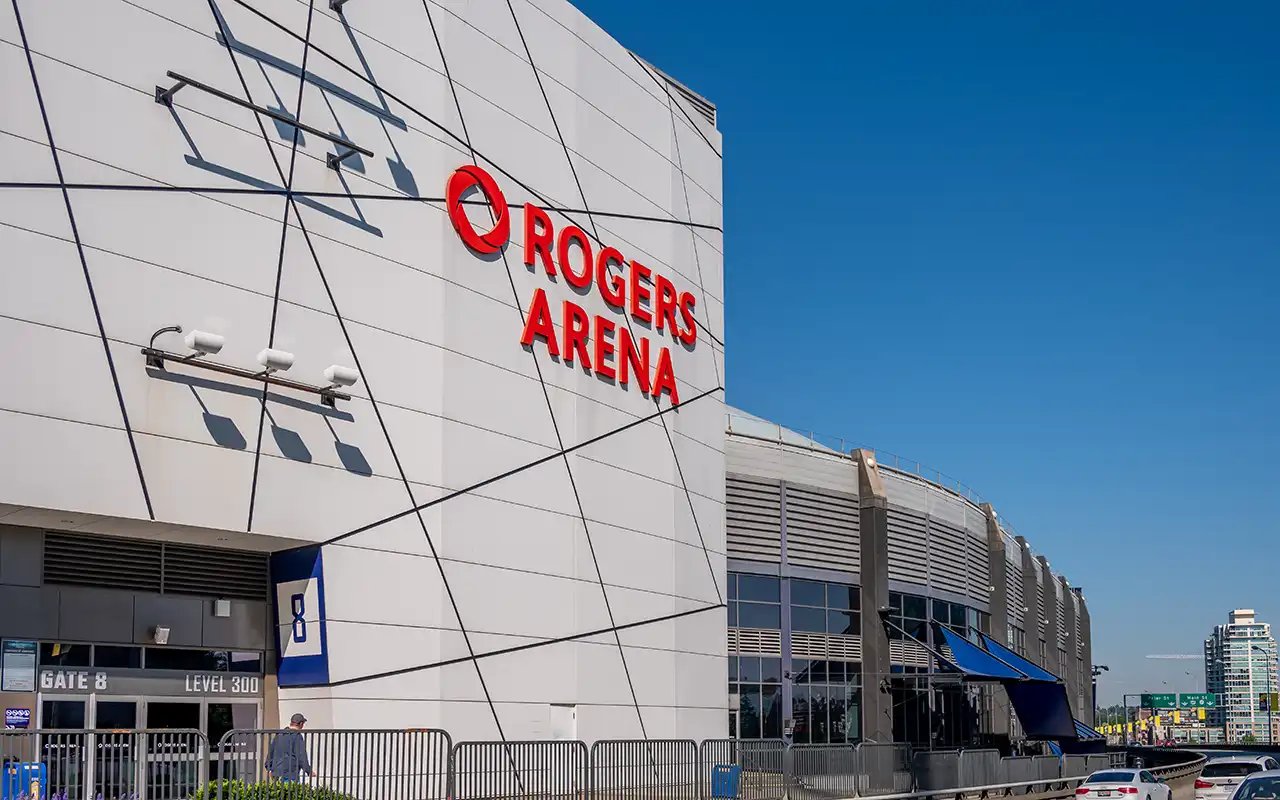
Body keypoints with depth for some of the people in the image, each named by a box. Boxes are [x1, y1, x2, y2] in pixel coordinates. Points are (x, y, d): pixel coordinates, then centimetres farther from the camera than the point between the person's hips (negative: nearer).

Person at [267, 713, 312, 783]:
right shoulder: (297, 736, -10)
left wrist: (269, 768, 29)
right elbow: (301, 756, -13)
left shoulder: (279, 734, 14)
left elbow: (271, 751, 20)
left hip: (276, 772, 8)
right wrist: (309, 771, -7)